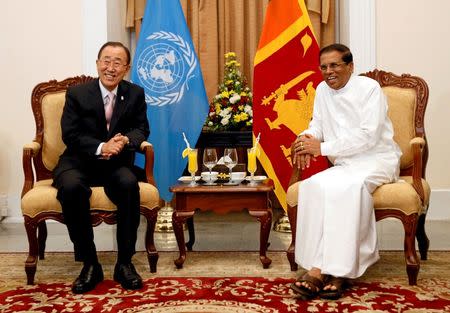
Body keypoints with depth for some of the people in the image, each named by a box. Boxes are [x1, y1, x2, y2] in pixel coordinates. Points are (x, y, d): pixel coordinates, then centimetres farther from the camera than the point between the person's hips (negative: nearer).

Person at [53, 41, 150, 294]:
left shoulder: (135, 93, 6)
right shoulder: (77, 93, 0)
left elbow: (142, 129, 5)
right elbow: (70, 134, -6)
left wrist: (125, 140, -19)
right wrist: (101, 148, -22)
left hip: (117, 162, 1)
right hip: (79, 162, -1)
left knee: (129, 184, -33)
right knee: (71, 187, -34)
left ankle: (125, 262, -18)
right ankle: (90, 264, -19)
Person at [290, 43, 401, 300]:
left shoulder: (369, 88, -7)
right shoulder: (322, 90, 12)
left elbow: (368, 136, -16)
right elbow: (318, 125, 16)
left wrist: (323, 147, -20)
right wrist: (306, 138, -9)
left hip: (378, 159, -4)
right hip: (346, 164, 5)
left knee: (350, 186, -36)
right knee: (315, 185, -27)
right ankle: (321, 268, -30)